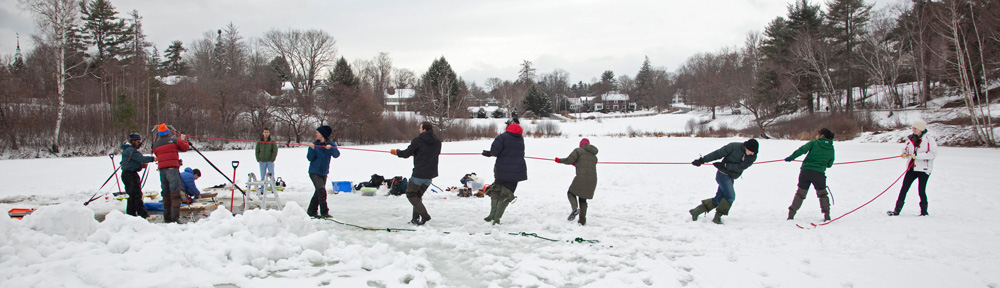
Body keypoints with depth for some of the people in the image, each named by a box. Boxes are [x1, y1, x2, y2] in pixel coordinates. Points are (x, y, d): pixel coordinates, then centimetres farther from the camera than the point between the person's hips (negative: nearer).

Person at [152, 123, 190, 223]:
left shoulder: (155, 145, 11)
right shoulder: (174, 140, -2)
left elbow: (157, 155, 20)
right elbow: (185, 148, 8)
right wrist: (183, 140, 26)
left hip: (162, 169, 5)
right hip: (172, 168, -5)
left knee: (166, 194, 13)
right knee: (175, 193, -7)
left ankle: (167, 218, 17)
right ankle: (175, 217, -15)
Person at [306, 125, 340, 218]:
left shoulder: (331, 144, -1)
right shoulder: (314, 144, -3)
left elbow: (337, 155, -14)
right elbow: (310, 158, -8)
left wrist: (331, 148, -31)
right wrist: (312, 149, -24)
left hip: (324, 172, 3)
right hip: (314, 172, -3)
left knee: (319, 192, 12)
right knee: (321, 190, -17)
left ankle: (311, 211, 26)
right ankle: (324, 212, -13)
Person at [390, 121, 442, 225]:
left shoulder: (418, 140, -12)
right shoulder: (437, 141, 8)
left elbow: (406, 154, -7)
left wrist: (396, 152, 14)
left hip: (419, 174, -7)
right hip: (430, 174, 7)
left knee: (411, 194, 6)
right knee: (418, 194, 20)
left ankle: (424, 215, -8)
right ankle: (416, 218, 17)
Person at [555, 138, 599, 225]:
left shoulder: (578, 150, 2)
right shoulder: (594, 156, 21)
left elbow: (569, 160, -5)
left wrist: (559, 160, 12)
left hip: (581, 178, -6)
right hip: (592, 180, 6)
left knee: (571, 193, 11)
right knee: (583, 199, 15)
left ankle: (574, 209, -14)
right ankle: (582, 220, 11)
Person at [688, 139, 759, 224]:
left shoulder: (753, 157, -5)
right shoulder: (734, 146, -14)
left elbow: (740, 167, -14)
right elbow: (717, 154, -10)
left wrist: (724, 165, -23)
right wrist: (702, 160, -11)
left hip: (731, 178, 5)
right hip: (723, 174, -5)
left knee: (718, 200, 3)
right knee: (730, 196, -17)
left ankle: (696, 211, 14)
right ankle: (717, 216, -6)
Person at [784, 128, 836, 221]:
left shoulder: (814, 143, 2)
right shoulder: (831, 149, 10)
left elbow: (802, 150, -11)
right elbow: (829, 164, 18)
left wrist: (791, 157, -9)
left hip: (805, 171, 0)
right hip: (819, 173, 0)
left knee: (800, 194, 11)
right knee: (822, 194, 18)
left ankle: (791, 214, 9)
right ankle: (826, 215, 12)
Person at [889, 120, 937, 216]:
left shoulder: (929, 140, -6)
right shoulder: (910, 139, 10)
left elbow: (933, 154, -14)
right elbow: (906, 150, 19)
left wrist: (917, 155, -20)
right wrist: (904, 154, -4)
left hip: (923, 169, -5)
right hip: (911, 168, 5)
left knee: (921, 191, -1)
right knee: (904, 189, -1)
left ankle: (924, 211, 15)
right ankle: (897, 210, 0)